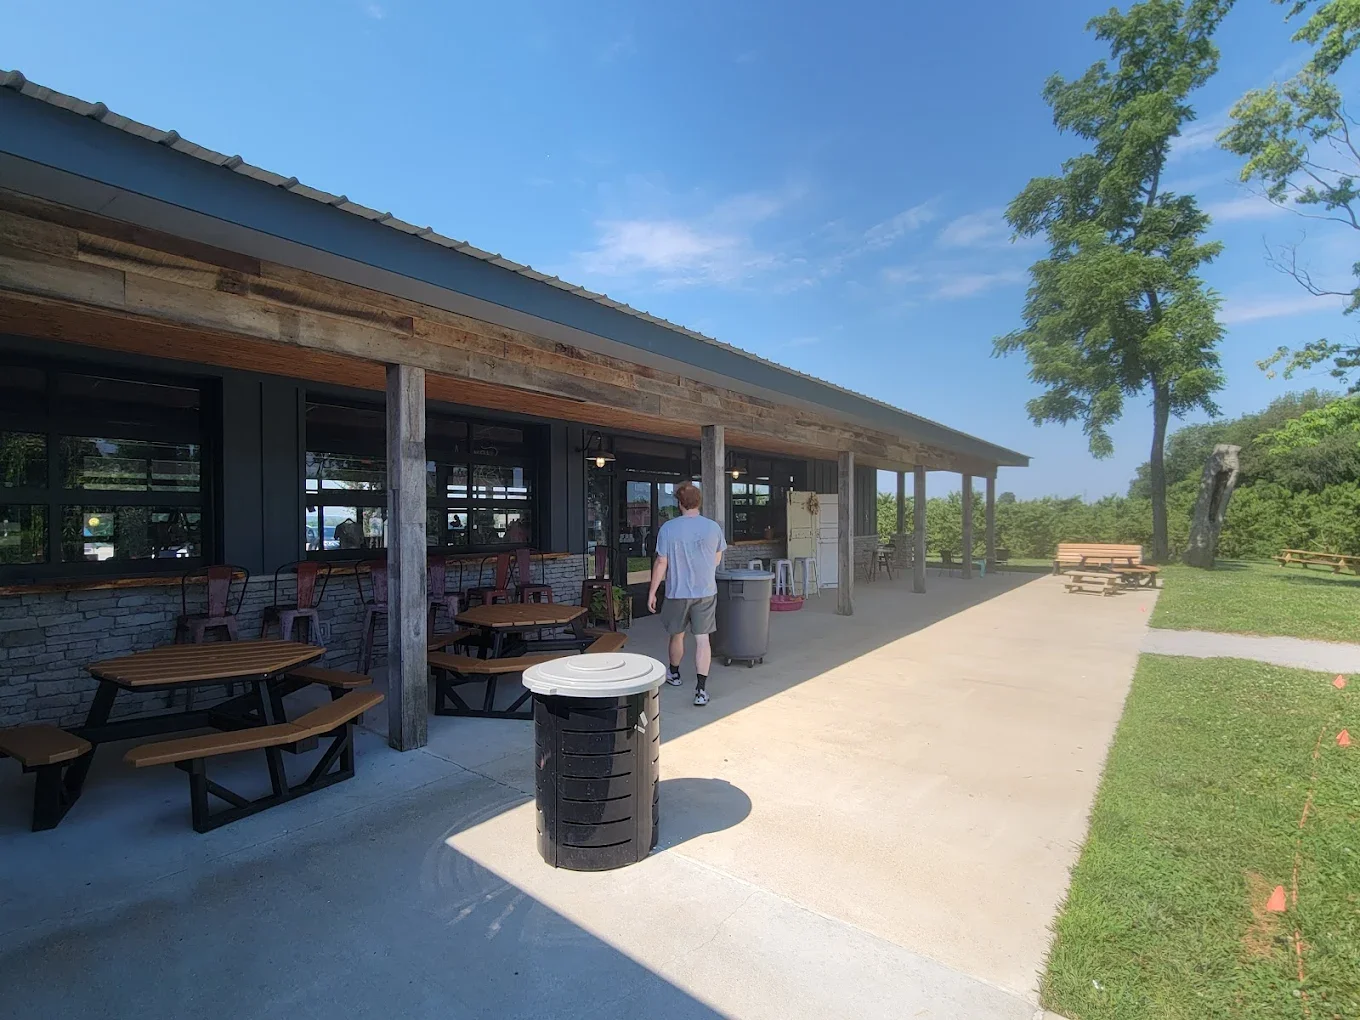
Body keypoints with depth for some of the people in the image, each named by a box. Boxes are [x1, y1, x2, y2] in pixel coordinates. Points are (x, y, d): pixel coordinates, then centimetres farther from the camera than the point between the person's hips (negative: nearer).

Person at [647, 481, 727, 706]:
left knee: (677, 635, 18)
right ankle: (701, 689, -3)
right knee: (702, 639, 2)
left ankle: (674, 674, 40)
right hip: (706, 592, 1)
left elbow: (661, 563, -8)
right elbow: (717, 560, 9)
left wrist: (652, 592, 1)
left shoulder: (668, 528, -10)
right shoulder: (713, 527, -3)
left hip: (677, 593, -1)